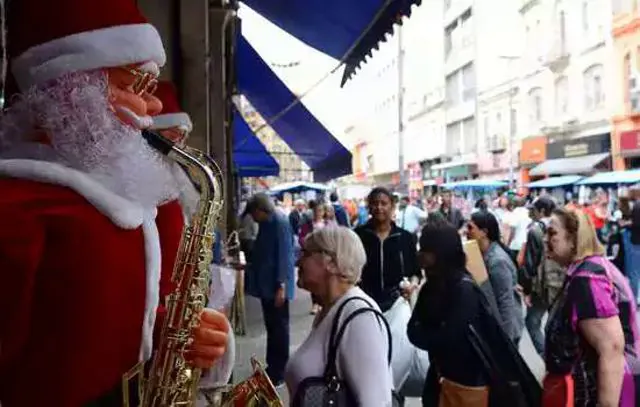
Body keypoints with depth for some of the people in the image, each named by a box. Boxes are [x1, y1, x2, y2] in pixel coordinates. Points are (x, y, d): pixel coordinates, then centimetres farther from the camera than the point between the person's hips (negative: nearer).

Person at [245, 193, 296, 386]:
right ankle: (272, 367, 26)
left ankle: (280, 372, 11)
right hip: (266, 285, 9)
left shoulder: (280, 222, -15)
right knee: (271, 326, 15)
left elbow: (284, 255, -19)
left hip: (276, 286, -9)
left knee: (279, 327, 1)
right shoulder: (266, 224, 13)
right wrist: (246, 265, 20)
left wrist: (281, 286, -22)